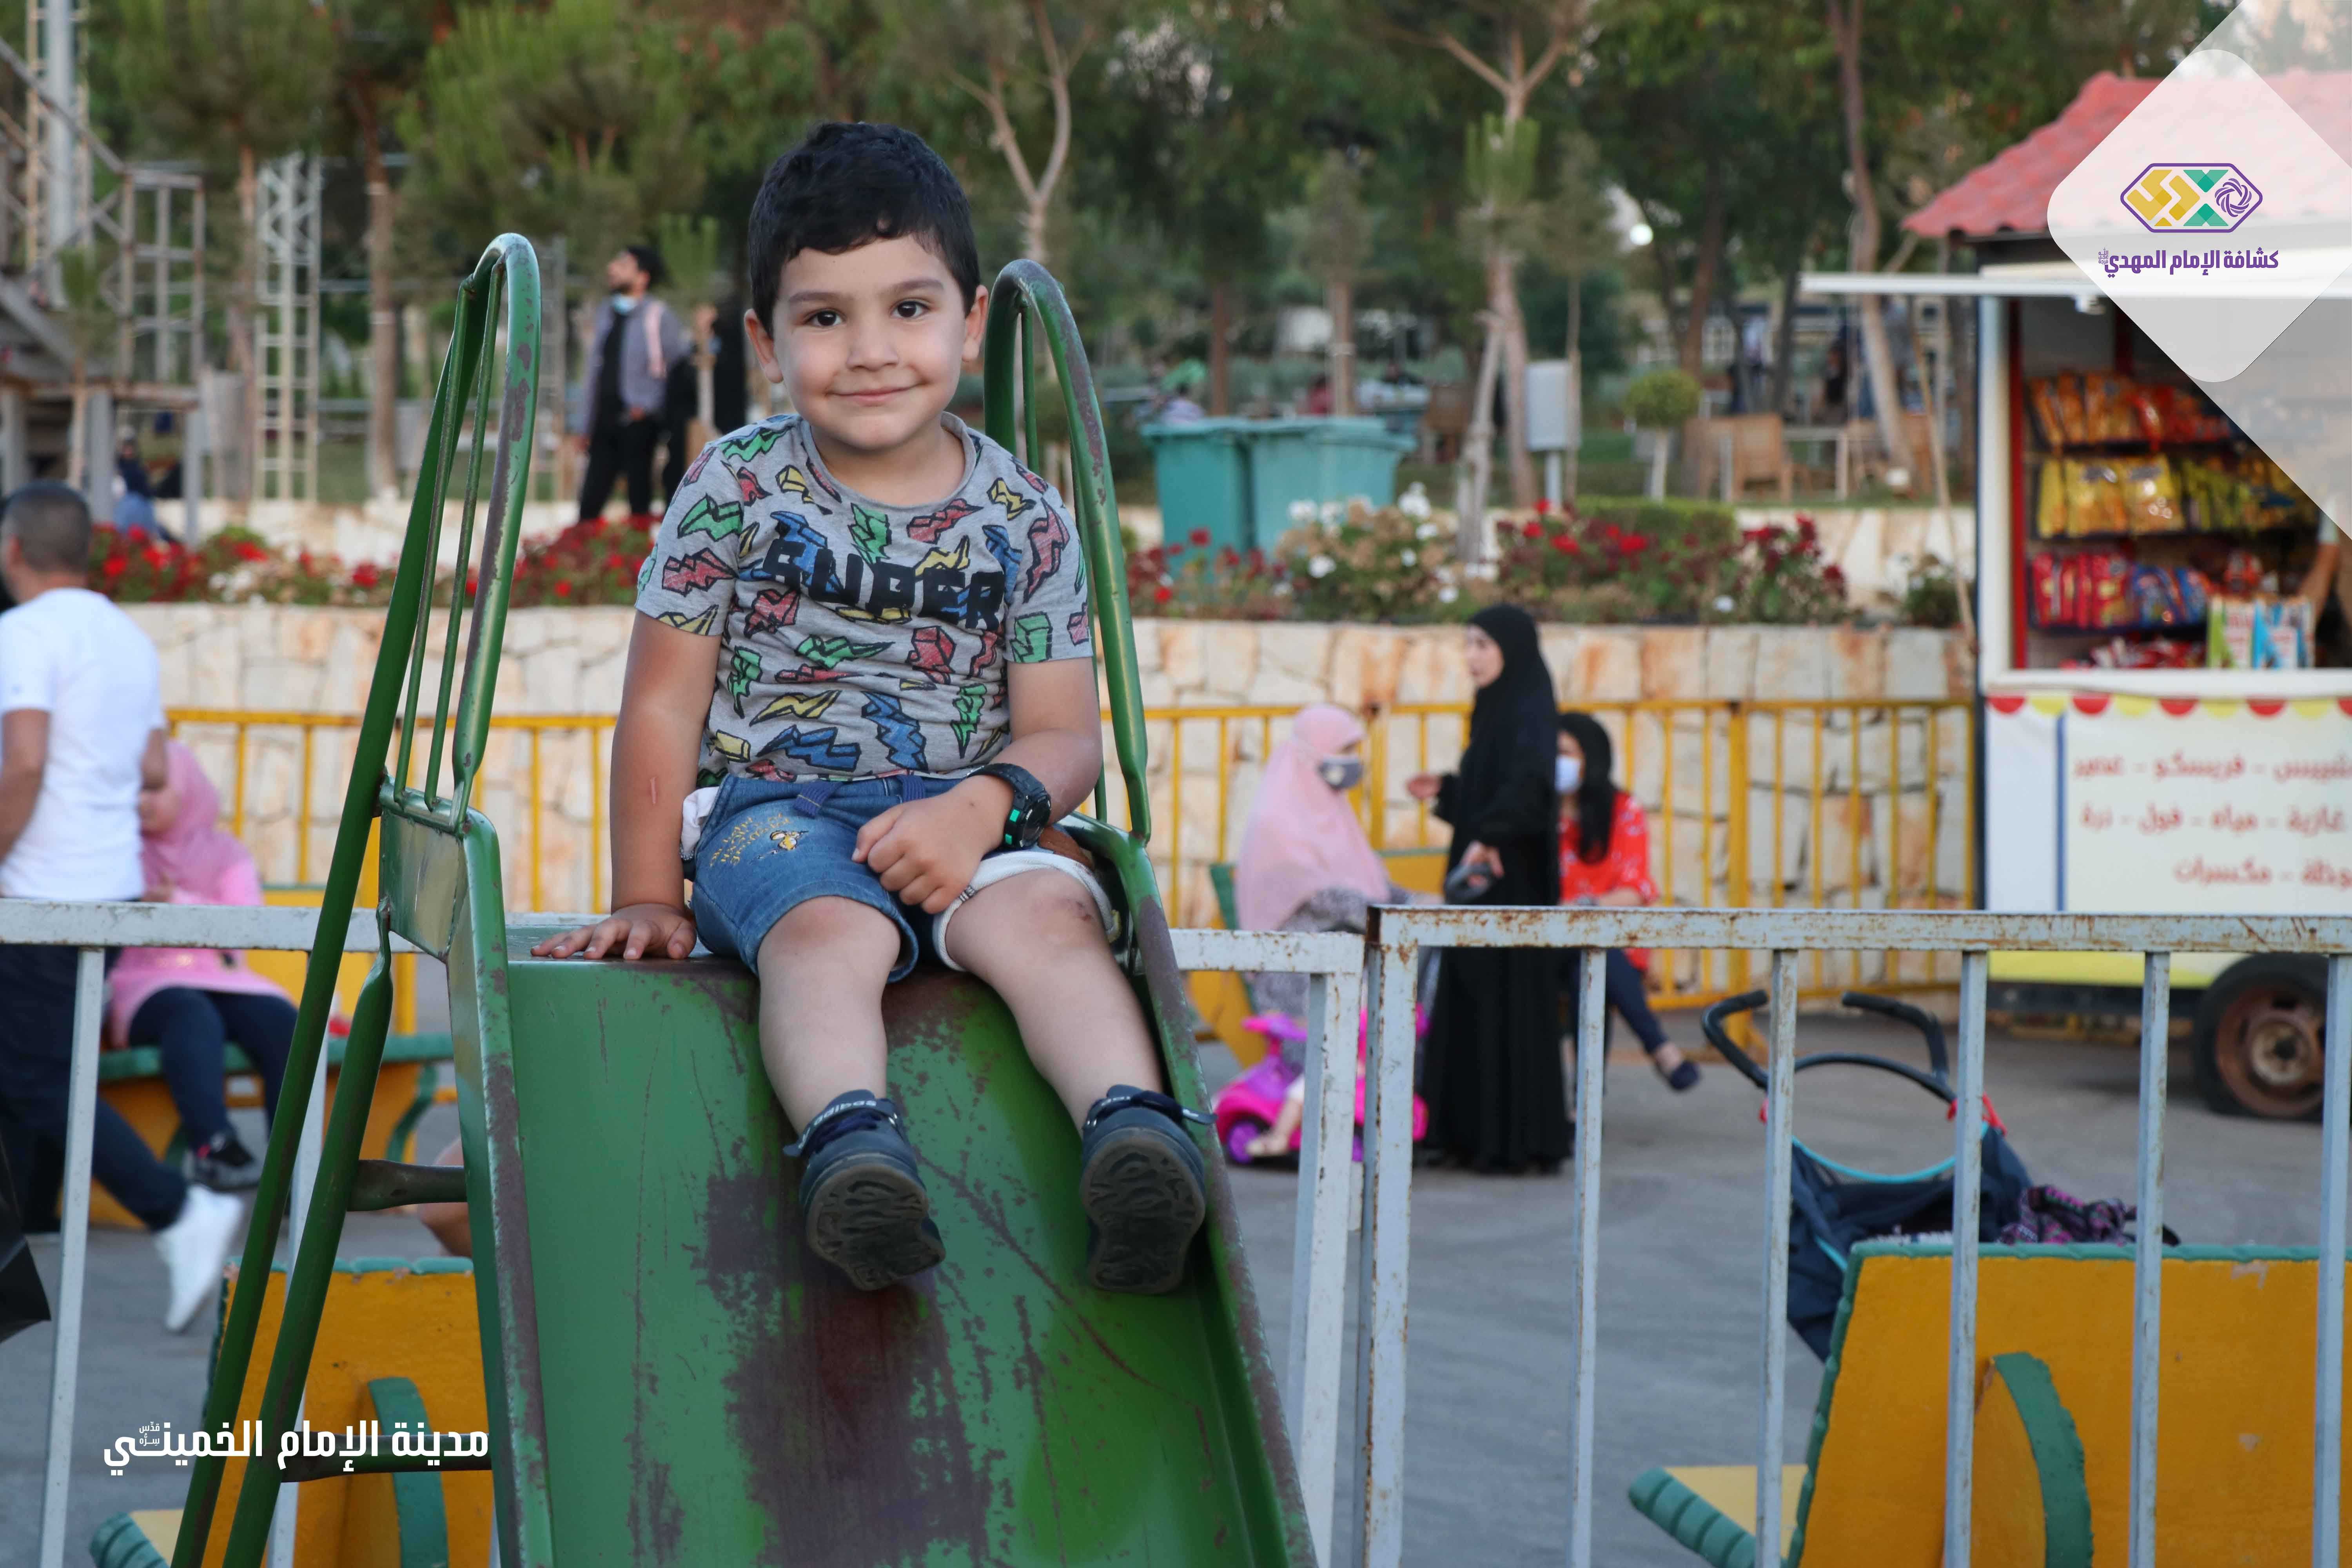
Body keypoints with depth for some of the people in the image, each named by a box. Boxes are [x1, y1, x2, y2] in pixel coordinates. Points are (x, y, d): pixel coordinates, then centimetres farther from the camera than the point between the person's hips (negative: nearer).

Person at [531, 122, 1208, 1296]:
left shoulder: (1024, 519, 8)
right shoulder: (736, 490, 5)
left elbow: (1065, 733, 6)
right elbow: (663, 709, 8)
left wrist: (988, 804, -17)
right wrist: (646, 899, 3)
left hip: (957, 814, 2)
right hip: (773, 805, -1)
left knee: (1044, 914, -32)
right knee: (828, 928, -36)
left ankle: (1134, 1122, -52)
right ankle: (850, 1139, -60)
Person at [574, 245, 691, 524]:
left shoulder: (657, 315, -6)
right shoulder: (606, 313, 13)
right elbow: (596, 372, 15)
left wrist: (650, 404, -10)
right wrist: (586, 425, 14)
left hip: (639, 423, -6)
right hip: (605, 422, 6)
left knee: (640, 502, -1)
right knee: (590, 503, 3)